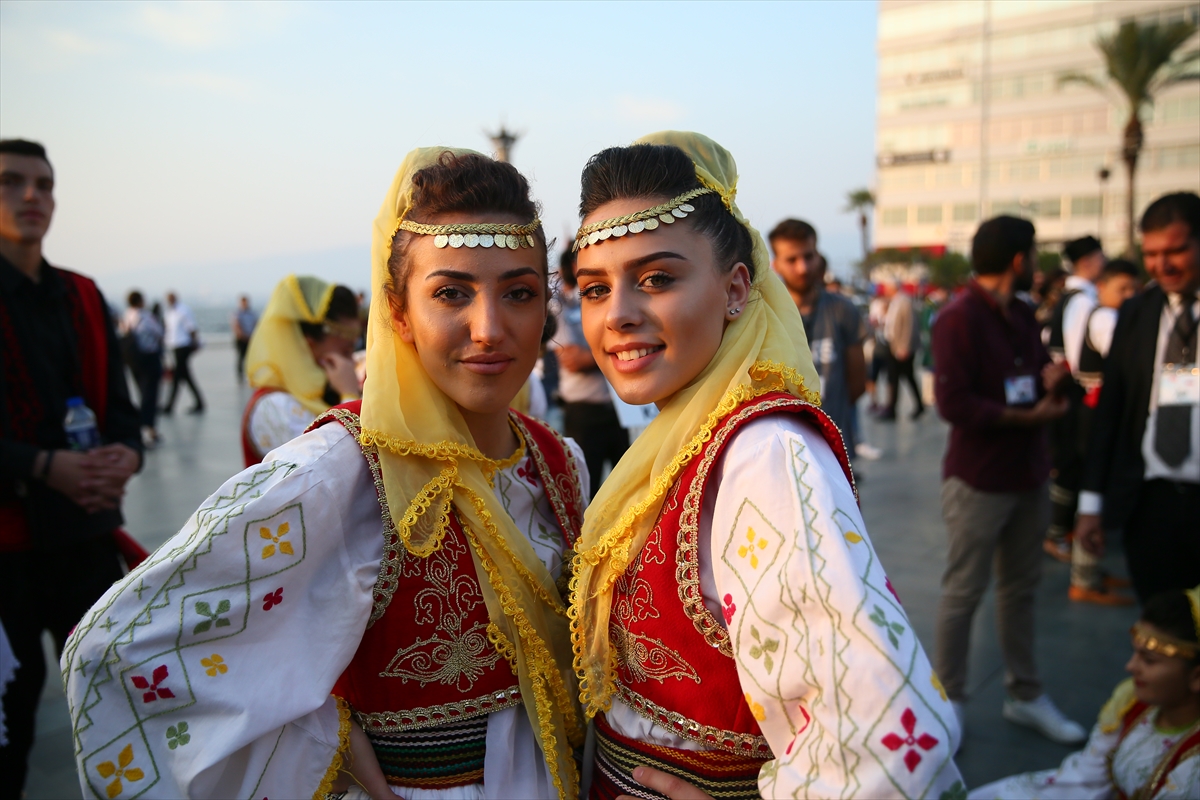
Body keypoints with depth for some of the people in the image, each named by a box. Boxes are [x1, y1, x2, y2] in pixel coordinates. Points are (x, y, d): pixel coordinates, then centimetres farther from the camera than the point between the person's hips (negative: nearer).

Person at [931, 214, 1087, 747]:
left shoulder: (1022, 315, 11)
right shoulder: (959, 319, -15)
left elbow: (1040, 374, 20)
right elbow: (953, 403, -22)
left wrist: (1051, 380, -3)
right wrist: (1028, 417, -17)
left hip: (1027, 474, 8)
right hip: (980, 479, -8)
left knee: (1021, 588, 16)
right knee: (963, 592, 4)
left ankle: (1025, 695, 29)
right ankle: (949, 699, 18)